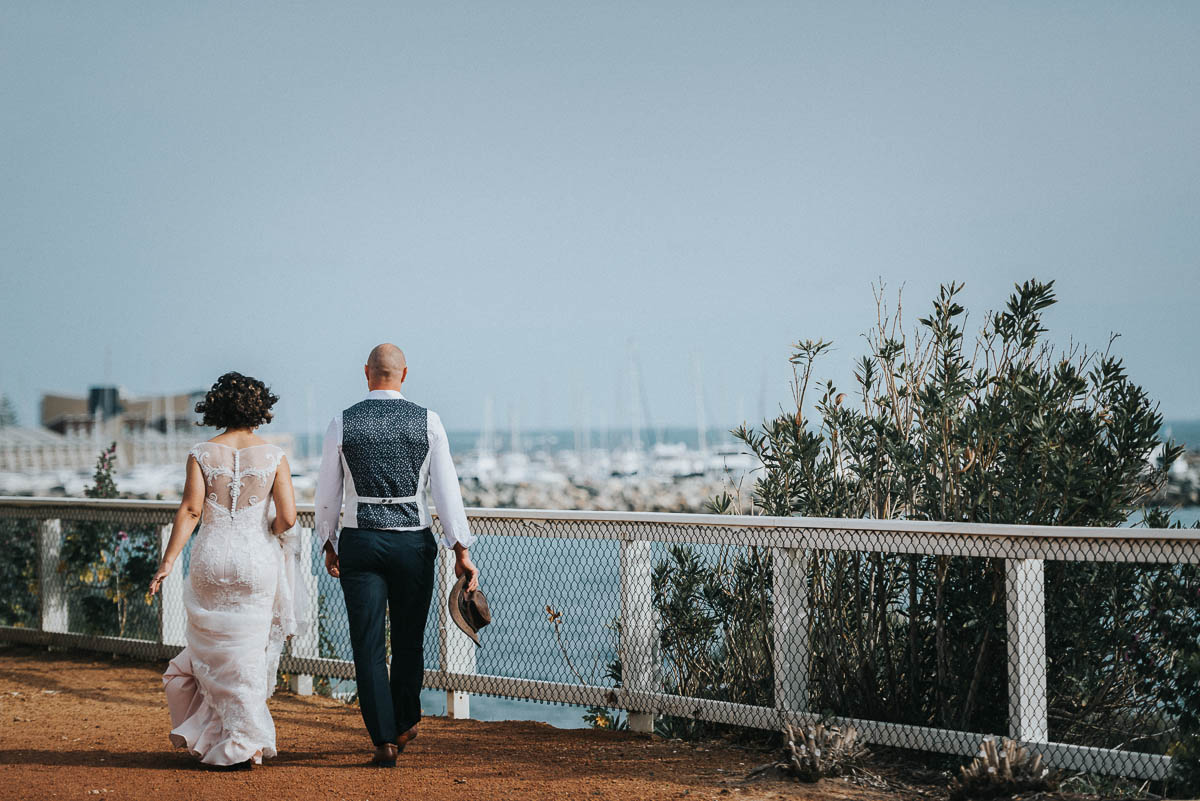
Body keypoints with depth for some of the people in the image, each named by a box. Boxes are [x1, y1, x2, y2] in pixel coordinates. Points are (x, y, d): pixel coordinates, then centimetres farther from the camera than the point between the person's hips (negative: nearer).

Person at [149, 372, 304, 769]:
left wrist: (169, 560, -6)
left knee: (217, 651, 12)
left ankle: (238, 747, 16)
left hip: (211, 558, 0)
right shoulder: (273, 456, -2)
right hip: (257, 559, 0)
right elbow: (287, 517, -7)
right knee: (249, 652, 11)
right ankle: (246, 739, 11)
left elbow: (190, 510, -9)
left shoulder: (201, 454, -1)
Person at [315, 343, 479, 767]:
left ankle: (385, 741, -3)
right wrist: (461, 550, -4)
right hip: (413, 543, 1)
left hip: (360, 542, -1)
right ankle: (406, 723, 33)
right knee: (408, 640, 17)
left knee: (368, 647, 2)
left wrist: (329, 545, 16)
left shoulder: (343, 424, -2)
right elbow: (446, 488, -6)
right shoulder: (428, 422, -3)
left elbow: (327, 493, 2)